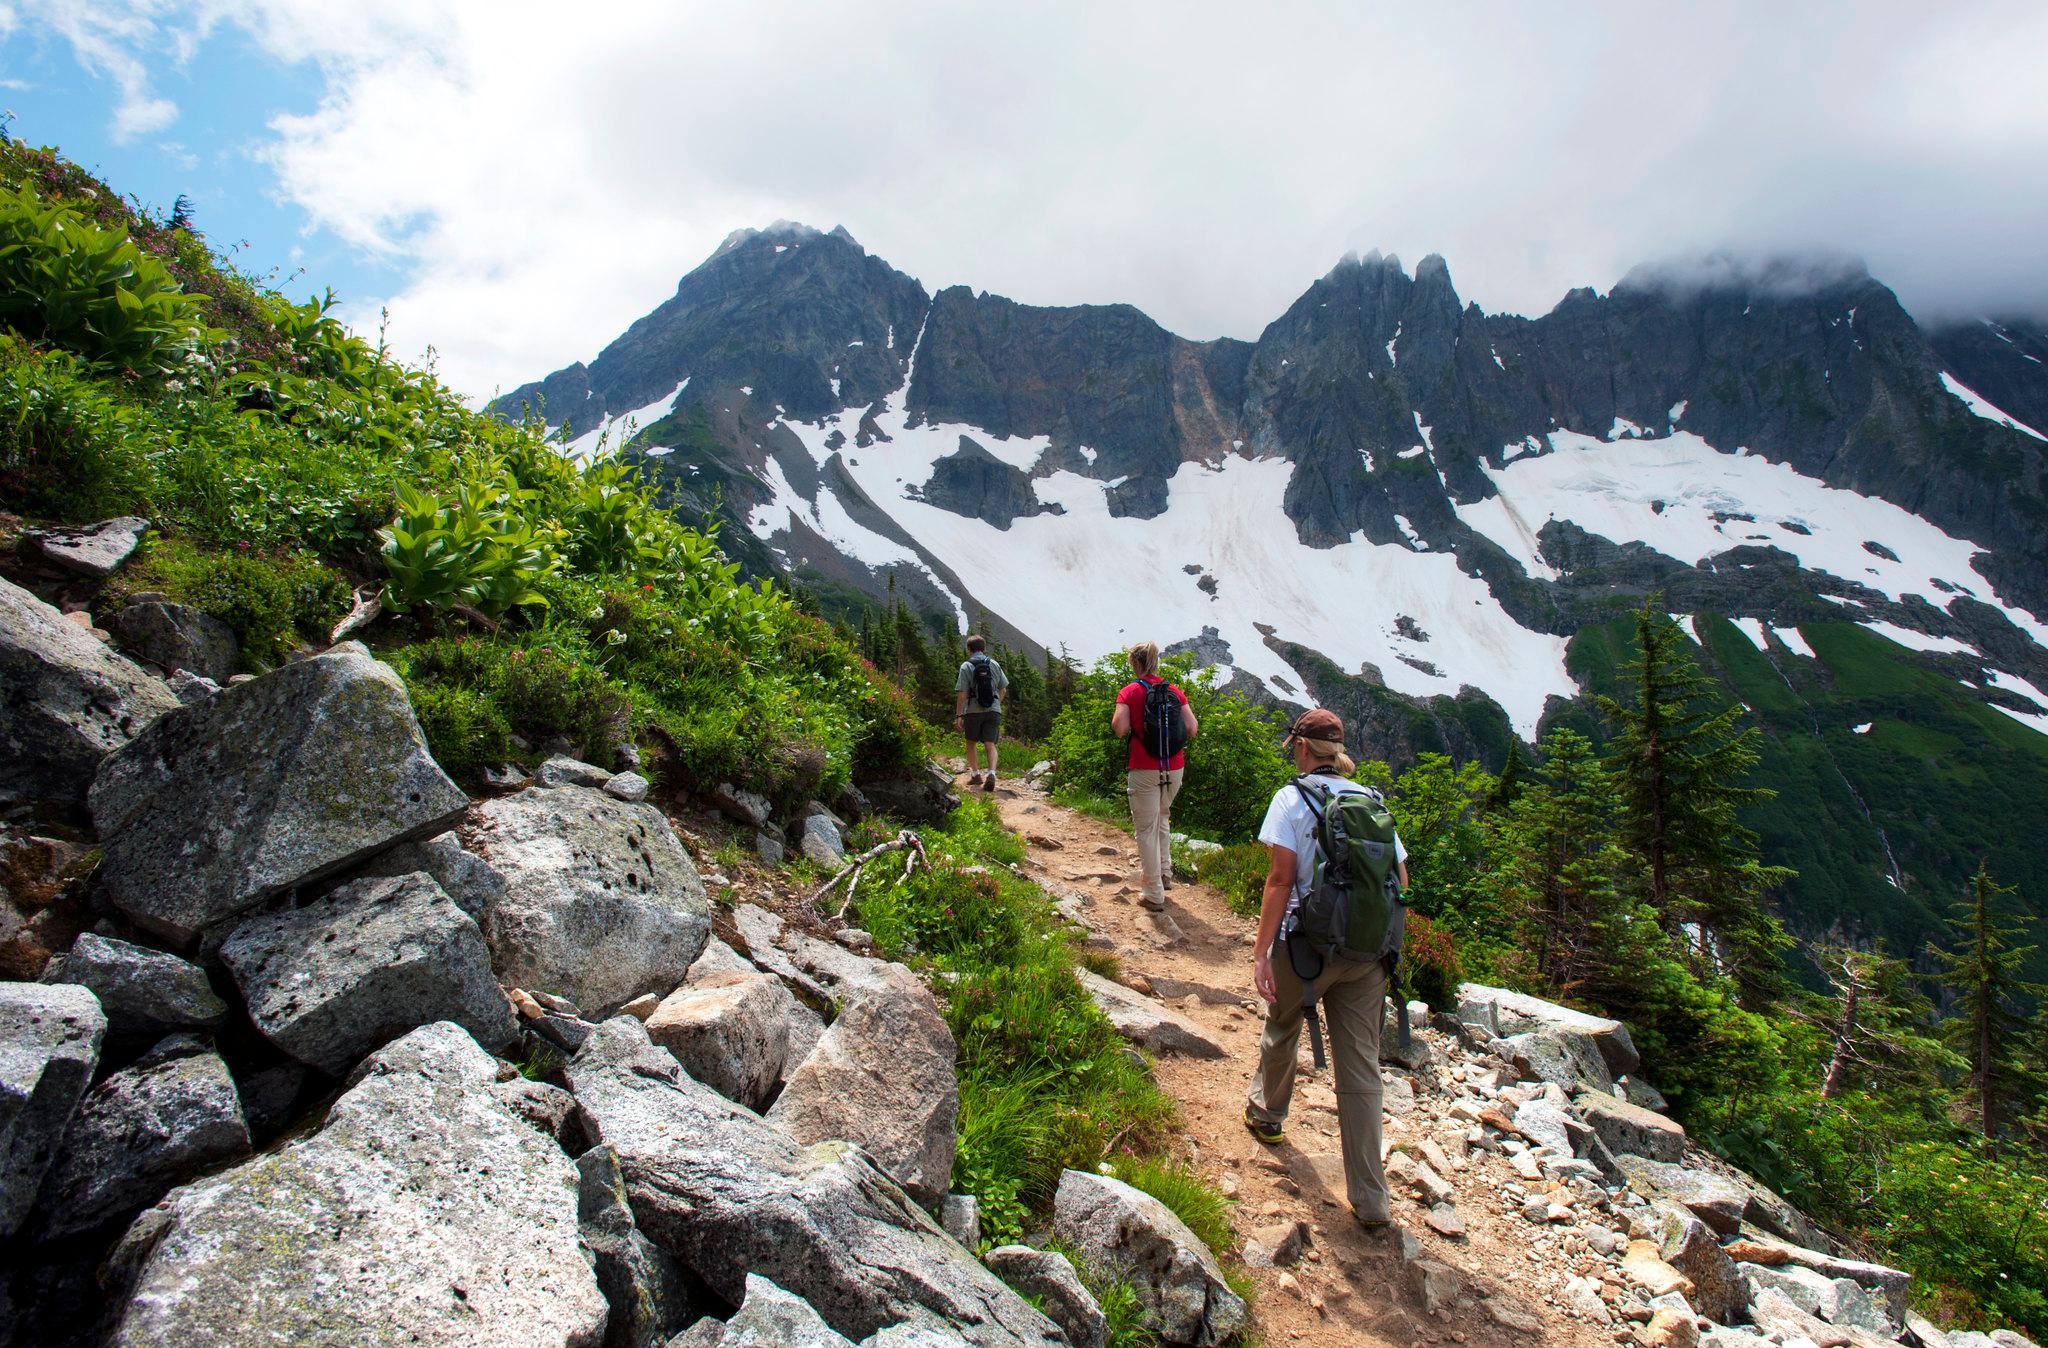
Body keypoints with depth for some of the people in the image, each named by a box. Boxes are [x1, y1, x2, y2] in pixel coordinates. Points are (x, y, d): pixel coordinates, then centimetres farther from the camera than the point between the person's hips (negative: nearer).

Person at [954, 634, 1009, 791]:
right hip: (994, 710, 2)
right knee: (990, 744, 0)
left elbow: (962, 694, -10)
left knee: (971, 743, 16)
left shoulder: (966, 666, -5)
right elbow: (1003, 689, 13)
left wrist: (958, 715, -7)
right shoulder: (994, 664, 7)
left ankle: (975, 774, 20)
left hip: (973, 711, -2)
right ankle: (991, 773, -19)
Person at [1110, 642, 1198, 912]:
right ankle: (1164, 872, 32)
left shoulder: (1130, 692, -6)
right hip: (1174, 768, 4)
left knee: (1146, 829, 5)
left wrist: (1116, 717, 4)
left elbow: (1120, 729, -16)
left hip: (1144, 770, -4)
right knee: (1161, 818, 29)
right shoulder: (1174, 691, 4)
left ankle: (1154, 895, 7)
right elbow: (1192, 729, 0)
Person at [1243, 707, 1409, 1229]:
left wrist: (1262, 952, -12)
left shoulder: (1292, 798, -6)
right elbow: (1400, 878, 9)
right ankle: (1370, 1201, 11)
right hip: (1367, 951, 4)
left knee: (1281, 1032, 24)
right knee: (1361, 1069, 8)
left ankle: (1267, 1114, 48)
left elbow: (1281, 878, -14)